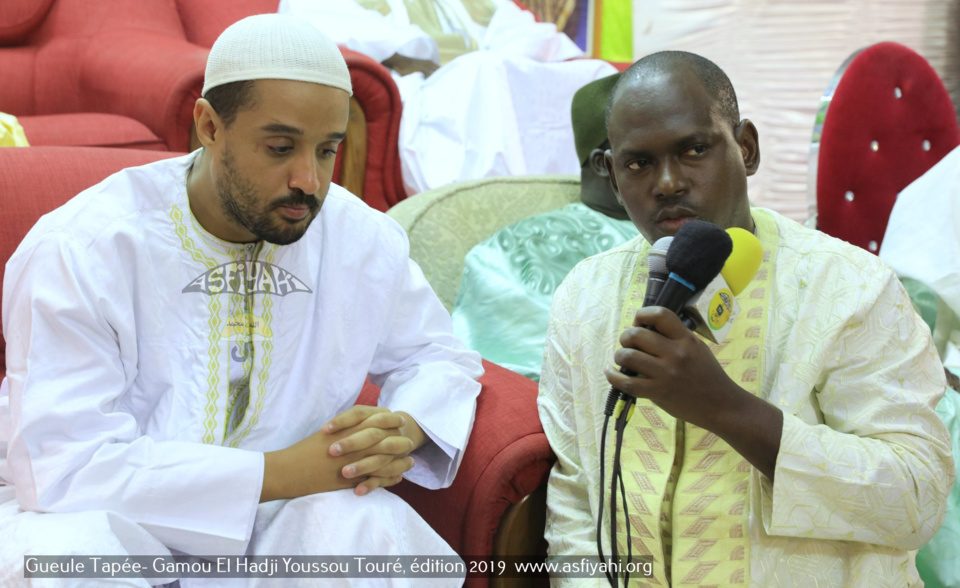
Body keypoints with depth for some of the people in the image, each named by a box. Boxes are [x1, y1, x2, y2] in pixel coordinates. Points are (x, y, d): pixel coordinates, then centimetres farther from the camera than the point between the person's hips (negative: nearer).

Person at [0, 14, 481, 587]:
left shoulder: (363, 240, -3)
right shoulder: (79, 250, -17)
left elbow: (439, 357, 12)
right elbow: (62, 467, -23)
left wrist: (403, 429, -14)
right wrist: (281, 473, -26)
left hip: (267, 523, 2)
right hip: (114, 519, -1)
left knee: (368, 526, -29)